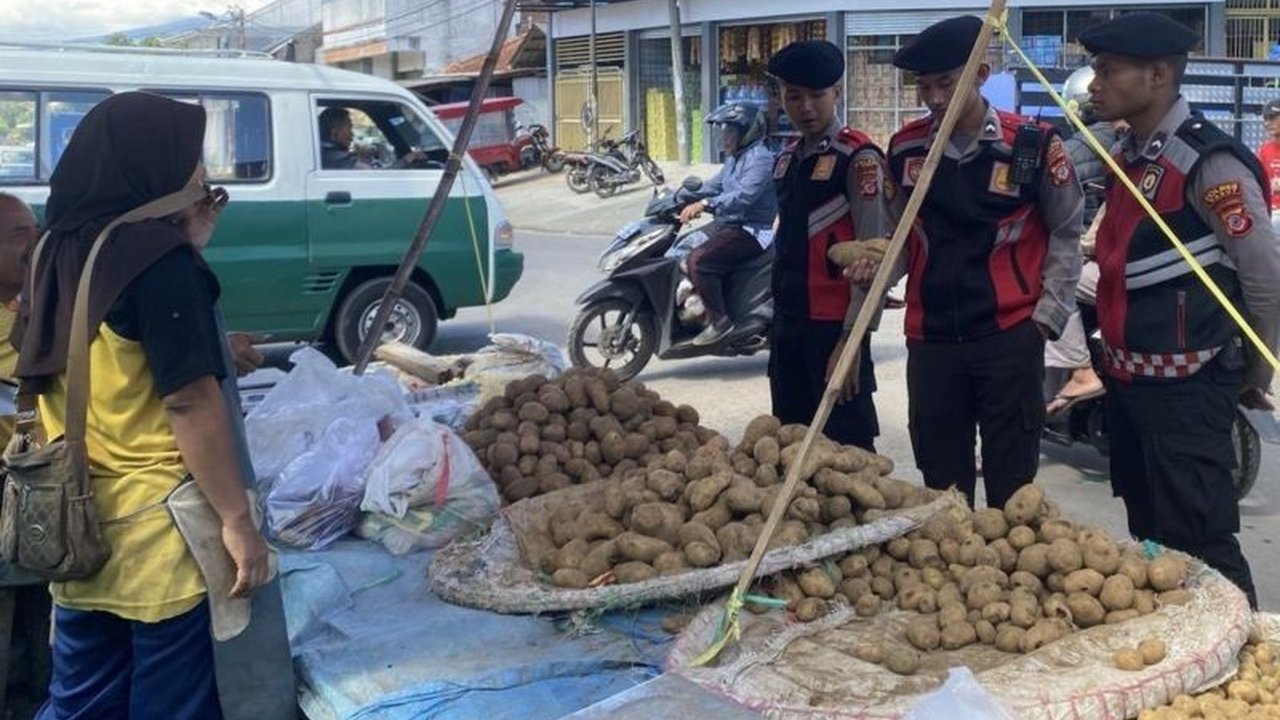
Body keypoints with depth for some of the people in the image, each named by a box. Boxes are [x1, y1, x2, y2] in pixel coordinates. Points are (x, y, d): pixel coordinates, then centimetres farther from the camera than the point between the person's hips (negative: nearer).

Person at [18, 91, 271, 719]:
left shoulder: (61, 254, 7)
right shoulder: (159, 260, -17)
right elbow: (190, 401, -20)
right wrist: (237, 519, -15)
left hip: (75, 520, 7)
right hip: (153, 524, -7)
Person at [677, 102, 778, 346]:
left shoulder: (761, 158, -16)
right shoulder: (735, 158, 18)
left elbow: (745, 196, -30)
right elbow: (715, 185, 25)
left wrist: (705, 204, -37)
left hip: (751, 230, -11)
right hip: (727, 224, 11)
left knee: (699, 260, -27)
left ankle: (719, 320, -20)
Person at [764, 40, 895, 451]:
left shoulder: (858, 159, -10)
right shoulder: (786, 158, 12)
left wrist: (852, 338, -17)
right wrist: (779, 316, 17)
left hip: (834, 325, -7)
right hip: (788, 323, 7)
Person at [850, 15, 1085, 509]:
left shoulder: (1033, 145, -6)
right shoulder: (905, 148, 4)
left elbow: (1066, 233, 3)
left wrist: (1048, 314, -3)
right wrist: (878, 266, -7)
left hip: (1010, 335, -3)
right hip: (931, 337, 4)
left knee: (1010, 485, 6)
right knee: (941, 482, 14)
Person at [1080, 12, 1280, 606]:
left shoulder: (1208, 162, -17)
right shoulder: (1126, 154, 10)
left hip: (1185, 389, -9)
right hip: (1128, 379, 9)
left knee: (1198, 546, -5)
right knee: (1148, 536, 19)